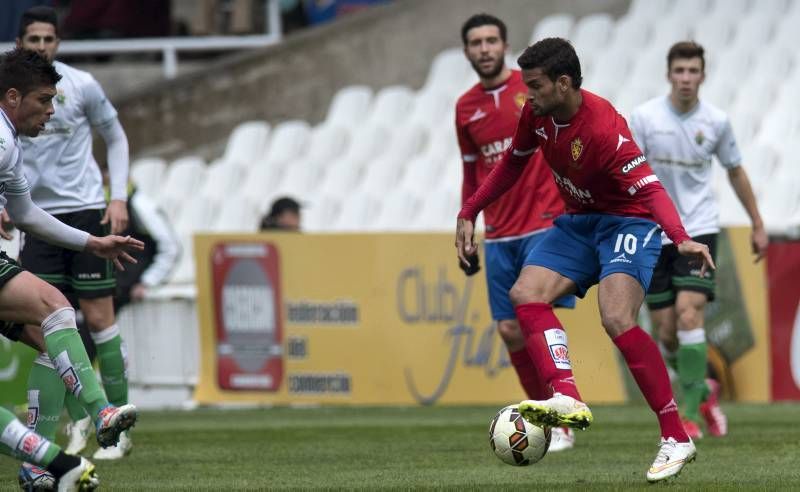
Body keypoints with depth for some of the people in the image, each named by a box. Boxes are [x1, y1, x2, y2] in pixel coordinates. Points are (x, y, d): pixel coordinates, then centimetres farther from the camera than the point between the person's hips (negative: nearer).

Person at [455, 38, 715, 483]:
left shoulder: (603, 128, -28)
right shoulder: (537, 115, -4)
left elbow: (649, 188, -36)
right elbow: (513, 163, 16)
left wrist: (681, 238, -53)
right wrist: (470, 213, 14)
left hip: (628, 221, -8)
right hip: (578, 222, 8)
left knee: (617, 319, -28)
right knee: (525, 294, -16)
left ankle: (677, 439, -23)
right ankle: (568, 399, -30)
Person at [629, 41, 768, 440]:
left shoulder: (716, 122, -1)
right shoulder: (645, 117, -5)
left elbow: (735, 171, 14)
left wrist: (757, 225, 19)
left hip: (699, 229, -1)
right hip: (654, 234, 1)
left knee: (688, 313, -20)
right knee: (666, 332, 2)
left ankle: (691, 413, -16)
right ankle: (704, 391, 30)